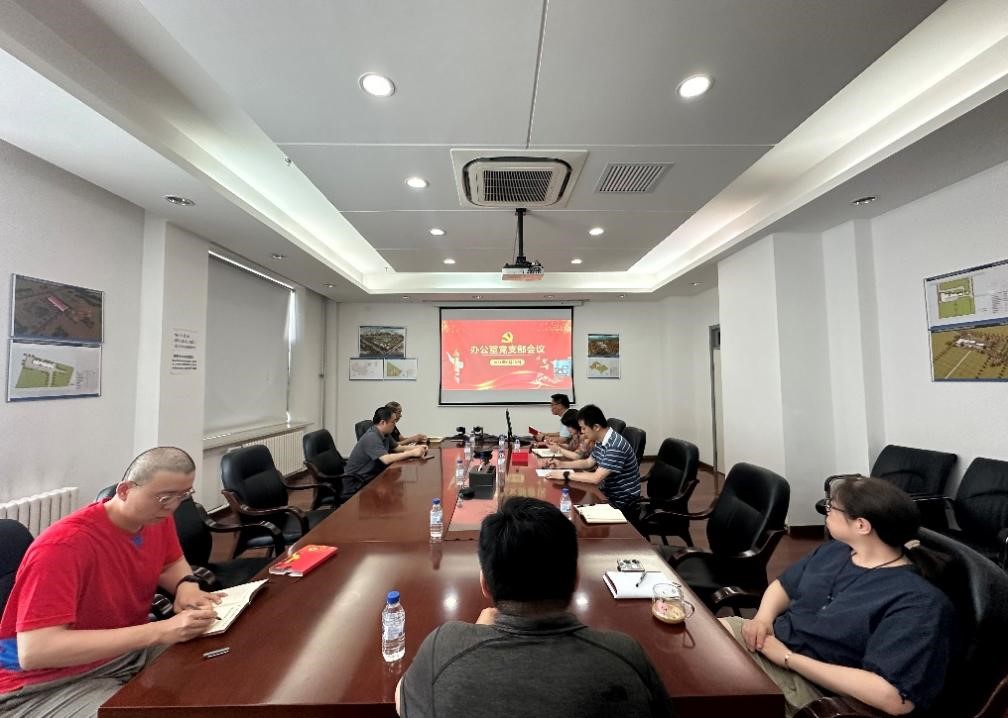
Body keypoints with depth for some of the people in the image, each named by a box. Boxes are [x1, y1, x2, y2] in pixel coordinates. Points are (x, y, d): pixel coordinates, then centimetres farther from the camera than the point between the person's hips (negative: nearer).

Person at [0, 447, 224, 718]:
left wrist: (187, 585, -12)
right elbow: (34, 652, -32)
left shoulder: (157, 516, -6)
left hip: (133, 649, 7)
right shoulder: (63, 545, -28)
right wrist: (159, 631, -37)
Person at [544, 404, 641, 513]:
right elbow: (588, 463, 15)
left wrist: (565, 474, -23)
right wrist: (562, 464, 4)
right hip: (608, 492, 8)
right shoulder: (600, 441, 0)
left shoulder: (616, 446, -29)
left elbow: (596, 478, -31)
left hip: (621, 501, -8)